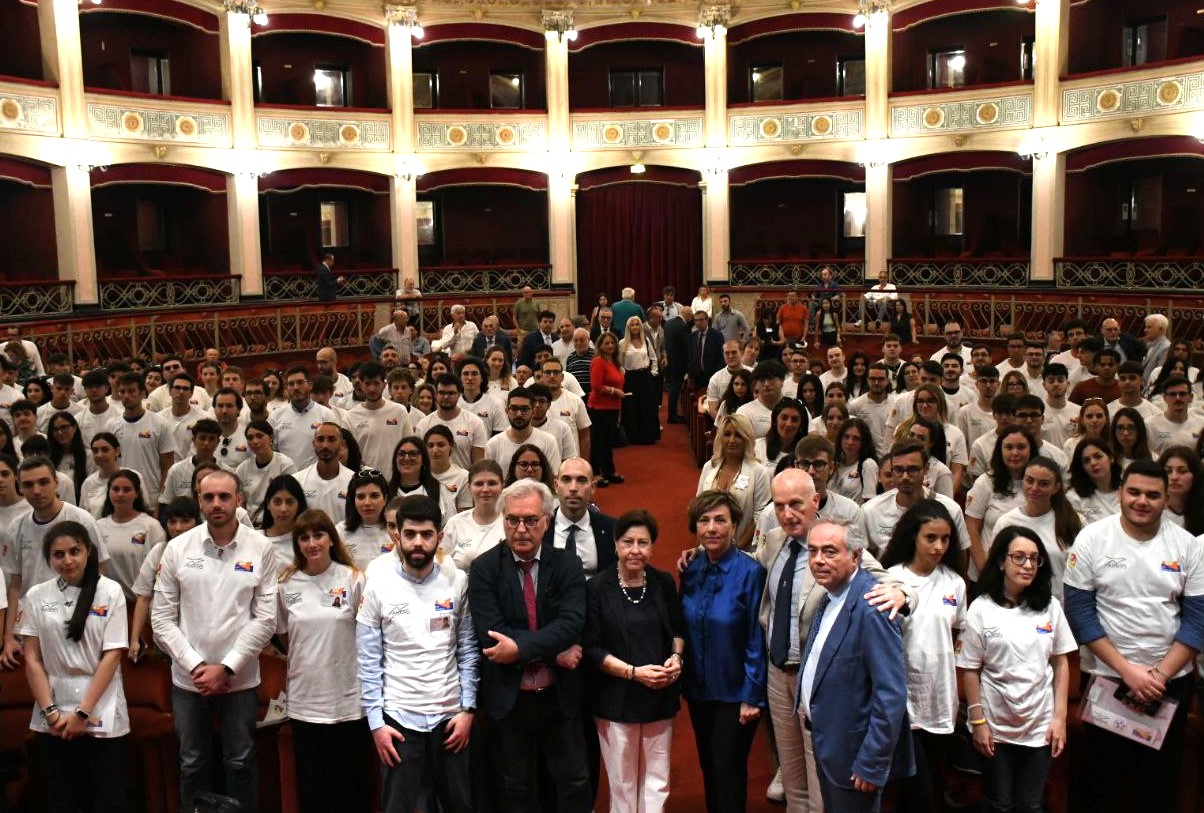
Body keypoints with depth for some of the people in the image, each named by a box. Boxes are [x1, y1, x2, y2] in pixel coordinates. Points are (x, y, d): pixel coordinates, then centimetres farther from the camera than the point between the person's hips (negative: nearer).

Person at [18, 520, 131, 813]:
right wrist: (50, 711, -5)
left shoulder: (110, 592, -4)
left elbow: (112, 656, -6)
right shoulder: (36, 596, 3)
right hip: (52, 720, 2)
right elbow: (32, 660, 3)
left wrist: (83, 713, -10)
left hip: (101, 715, -2)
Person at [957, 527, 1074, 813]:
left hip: (1040, 725, 2)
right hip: (995, 725, -2)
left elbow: (1061, 663, 4)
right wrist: (978, 721, -6)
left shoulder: (1050, 606, 0)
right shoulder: (981, 609, -8)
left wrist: (1060, 717, 0)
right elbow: (970, 670, -5)